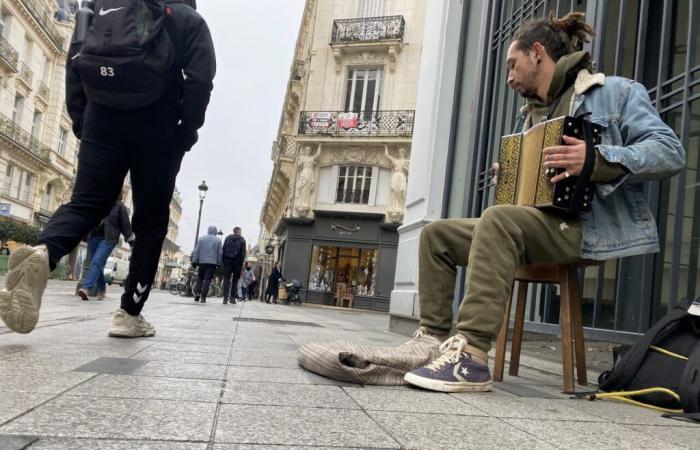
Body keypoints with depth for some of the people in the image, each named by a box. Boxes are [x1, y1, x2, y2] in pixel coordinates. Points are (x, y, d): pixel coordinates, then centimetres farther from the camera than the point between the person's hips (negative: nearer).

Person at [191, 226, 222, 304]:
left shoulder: (201, 238, 8)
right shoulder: (218, 240, 4)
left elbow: (196, 251, 4)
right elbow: (220, 253, 4)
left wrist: (194, 261, 6)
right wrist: (218, 264, 9)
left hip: (202, 262, 2)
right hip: (212, 262, -2)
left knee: (199, 279, 14)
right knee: (207, 280, -4)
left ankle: (197, 294, 0)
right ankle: (203, 297, -10)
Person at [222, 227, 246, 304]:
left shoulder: (228, 238, 11)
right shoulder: (242, 240, 4)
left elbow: (223, 249, 7)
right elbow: (243, 252, -3)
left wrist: (223, 260, 6)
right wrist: (242, 263, -2)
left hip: (227, 261, 2)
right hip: (237, 262, -2)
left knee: (226, 278, 1)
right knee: (235, 279, 8)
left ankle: (225, 297, -9)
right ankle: (232, 297, 3)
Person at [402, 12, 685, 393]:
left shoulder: (612, 93, 0)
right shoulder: (530, 115, 22)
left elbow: (670, 152, -13)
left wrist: (598, 160, -27)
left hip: (585, 229, -8)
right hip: (534, 224, 8)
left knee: (499, 220, -35)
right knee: (436, 234, 1)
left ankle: (471, 357, -37)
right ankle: (434, 338, -3)